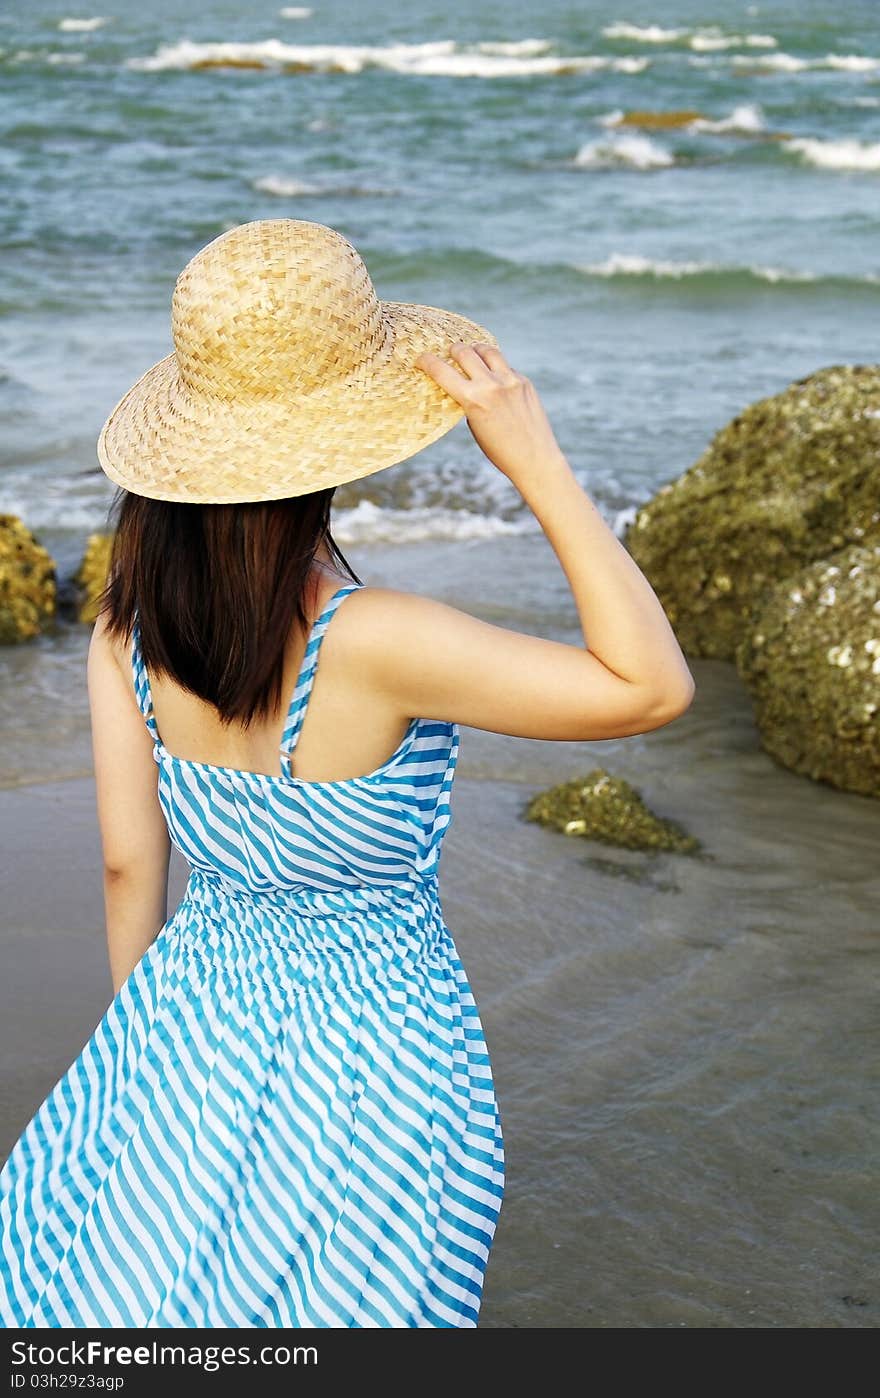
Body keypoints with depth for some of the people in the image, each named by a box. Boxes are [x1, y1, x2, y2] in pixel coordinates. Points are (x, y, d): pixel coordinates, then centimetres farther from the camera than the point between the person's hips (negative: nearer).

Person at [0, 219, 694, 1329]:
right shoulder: (366, 642, -30)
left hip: (199, 1004, 5)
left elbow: (128, 863, -2)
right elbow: (651, 687, -25)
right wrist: (535, 463, -26)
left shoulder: (130, 623, -12)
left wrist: (143, 1028, 15)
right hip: (377, 1026, -4)